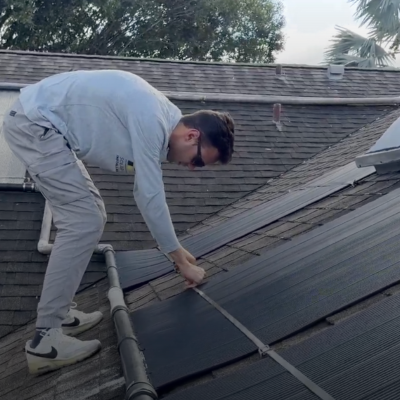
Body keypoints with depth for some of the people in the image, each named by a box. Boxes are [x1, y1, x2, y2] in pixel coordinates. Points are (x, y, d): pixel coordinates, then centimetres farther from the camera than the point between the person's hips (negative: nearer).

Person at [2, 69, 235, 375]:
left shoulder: (161, 120, 7)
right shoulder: (151, 120, -23)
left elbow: (147, 191, 15)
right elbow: (150, 196, -21)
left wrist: (177, 250, 17)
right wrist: (181, 260, -11)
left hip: (38, 124, 11)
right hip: (34, 123, -10)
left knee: (88, 216, 11)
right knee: (84, 222, -15)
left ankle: (59, 313, 16)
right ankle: (45, 339, -10)